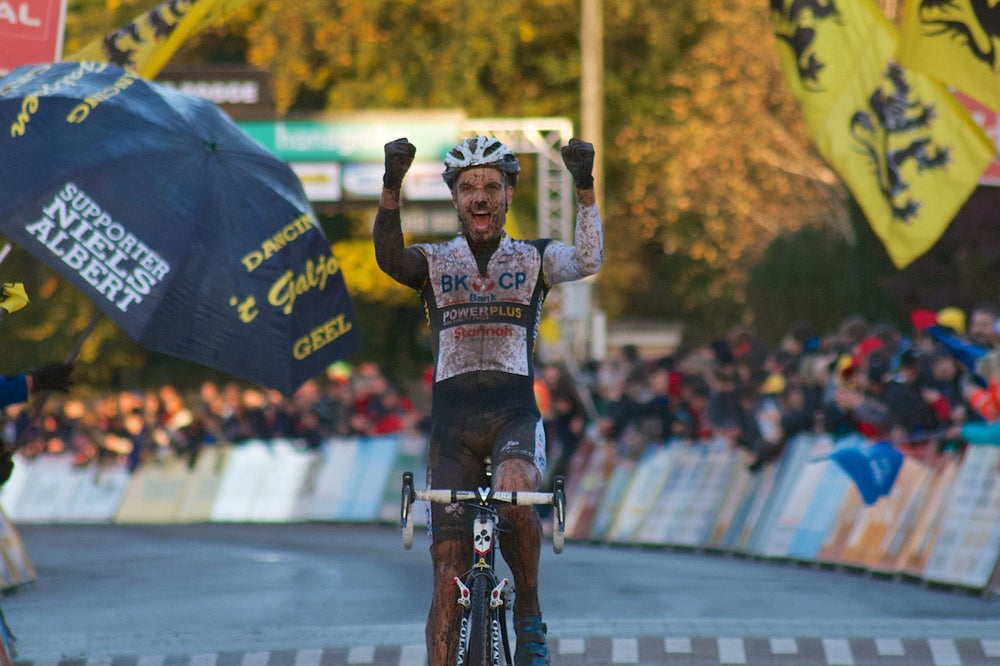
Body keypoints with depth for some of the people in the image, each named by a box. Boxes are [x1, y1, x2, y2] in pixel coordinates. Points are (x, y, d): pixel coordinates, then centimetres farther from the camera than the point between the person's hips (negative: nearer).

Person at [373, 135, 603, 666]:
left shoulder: (533, 259, 10)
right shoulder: (433, 262, 10)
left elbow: (587, 261, -11)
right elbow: (388, 258, -13)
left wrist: (584, 186, -24)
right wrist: (391, 186, -30)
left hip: (515, 415, -1)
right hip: (452, 421, 1)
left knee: (514, 491, -34)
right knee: (449, 569, -5)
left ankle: (529, 615, -14)